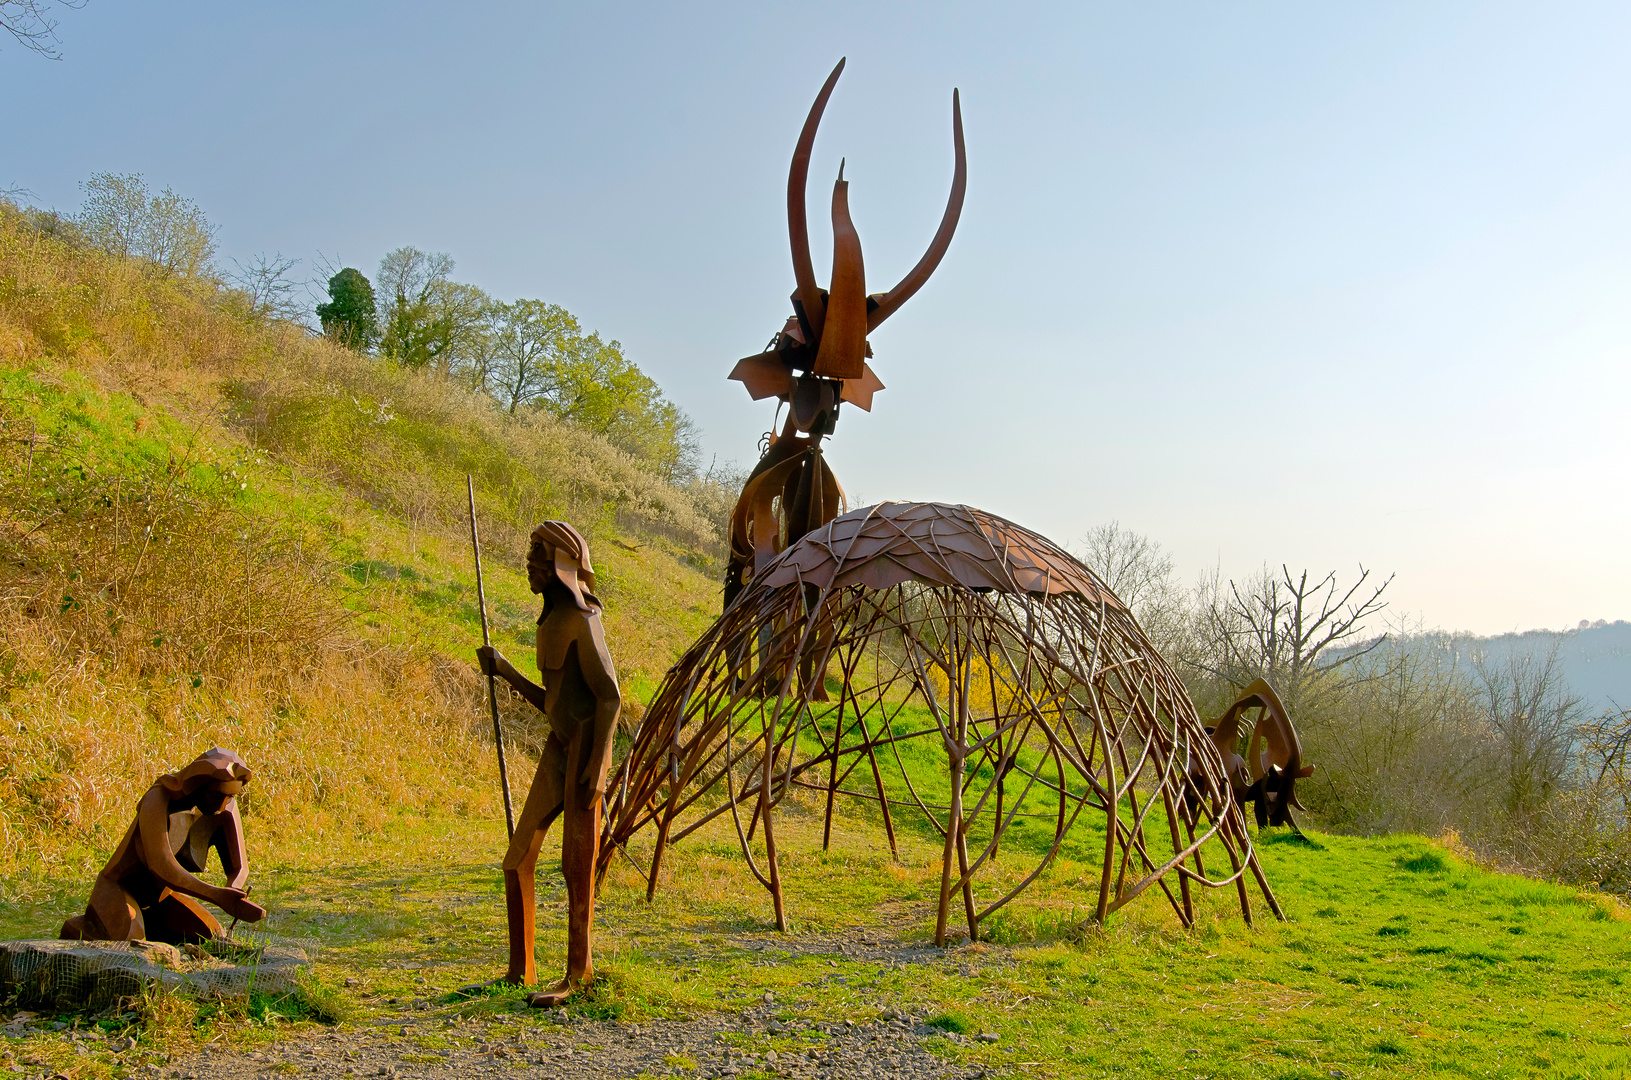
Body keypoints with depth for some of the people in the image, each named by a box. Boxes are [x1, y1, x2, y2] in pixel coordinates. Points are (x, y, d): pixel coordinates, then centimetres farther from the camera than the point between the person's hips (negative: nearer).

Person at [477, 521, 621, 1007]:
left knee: (577, 864, -3)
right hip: (558, 749, 10)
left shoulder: (580, 618, -9)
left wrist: (594, 766, -22)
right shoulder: (552, 622, 19)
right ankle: (520, 972, 19)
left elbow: (610, 695, -15)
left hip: (586, 747, -9)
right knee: (517, 861, 9)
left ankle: (578, 971, 10)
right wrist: (506, 672, 19)